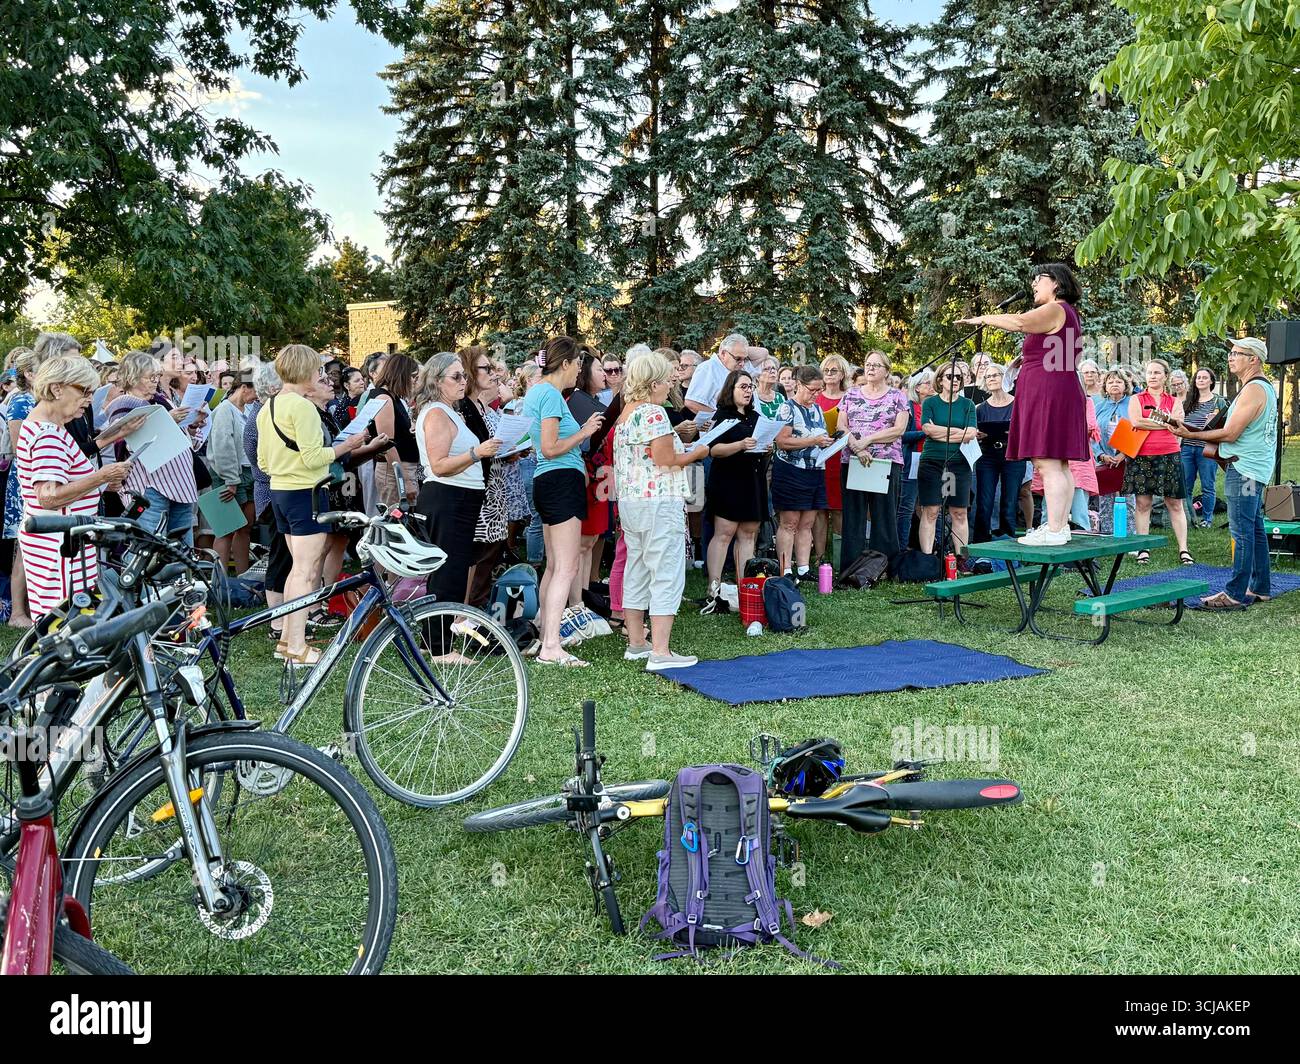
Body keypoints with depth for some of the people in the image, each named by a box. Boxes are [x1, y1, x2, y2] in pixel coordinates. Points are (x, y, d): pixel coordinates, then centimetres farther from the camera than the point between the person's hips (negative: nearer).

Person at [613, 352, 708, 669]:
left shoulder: (625, 414, 14)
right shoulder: (653, 413, -14)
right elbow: (665, 461, -18)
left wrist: (681, 449, 19)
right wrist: (696, 453, -3)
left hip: (629, 501, 10)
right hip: (659, 503, -10)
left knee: (637, 572, 14)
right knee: (666, 575, -7)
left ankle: (636, 643, 21)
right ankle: (660, 653, -9)